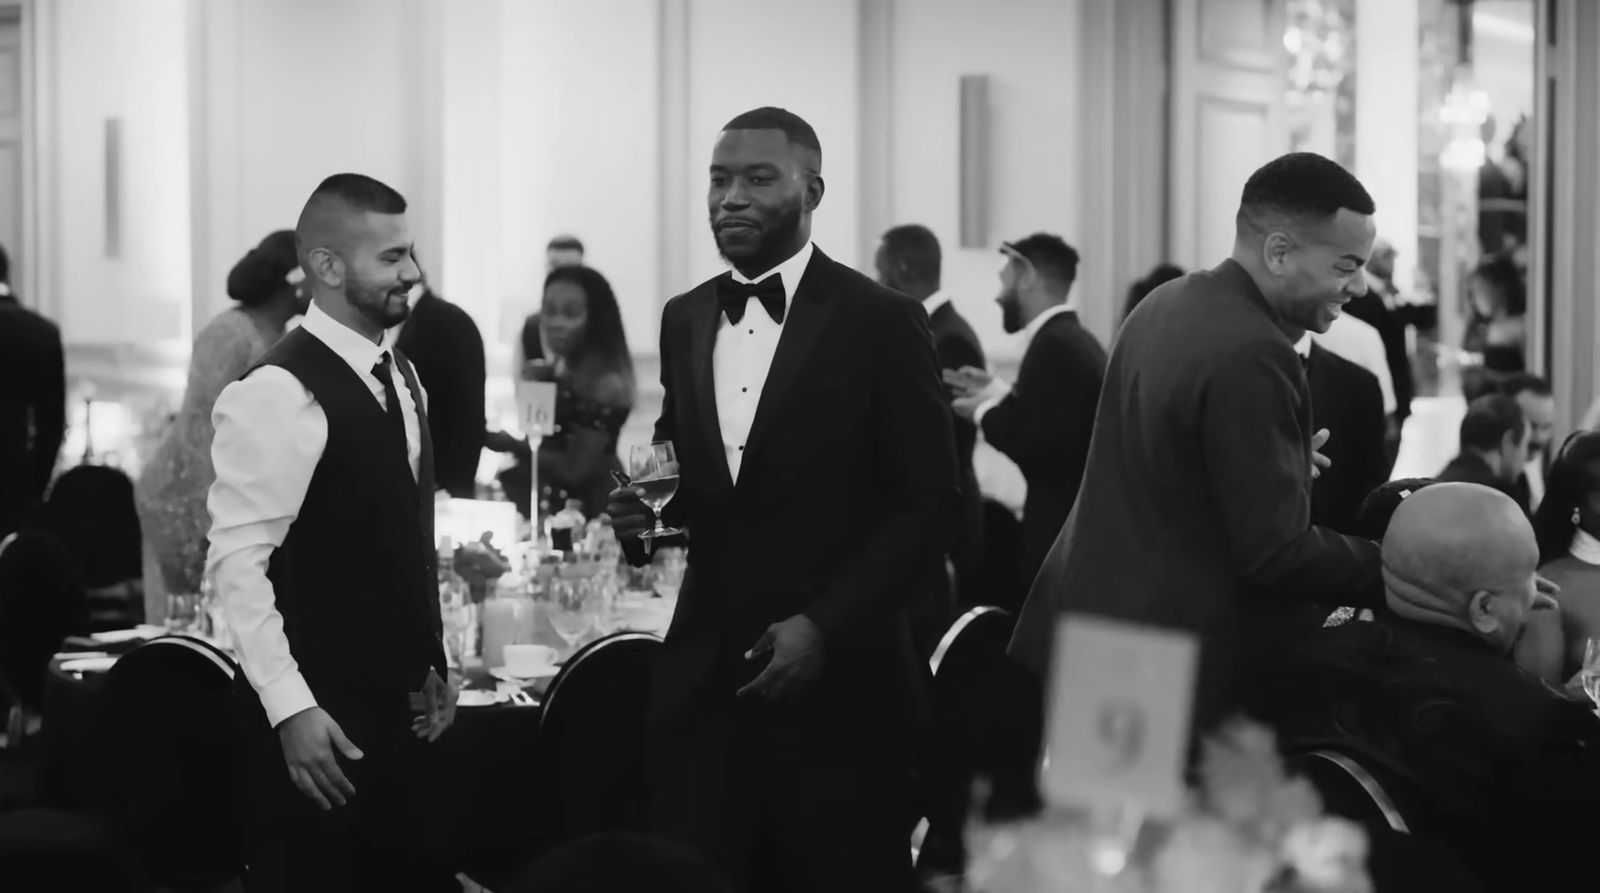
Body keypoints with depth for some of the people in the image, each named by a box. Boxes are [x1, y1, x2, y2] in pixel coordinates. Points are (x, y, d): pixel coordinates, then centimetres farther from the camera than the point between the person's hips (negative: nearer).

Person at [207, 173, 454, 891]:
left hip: (399, 708, 8)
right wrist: (291, 709, -21)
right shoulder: (276, 394, -15)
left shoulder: (400, 376, 12)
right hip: (316, 723, -8)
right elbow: (236, 561, -19)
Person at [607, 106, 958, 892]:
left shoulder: (880, 321, -6)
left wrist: (824, 626, -14)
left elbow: (928, 501, -7)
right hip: (702, 679, 4)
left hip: (837, 685, -4)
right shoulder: (684, 319, 11)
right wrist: (645, 511, -3)